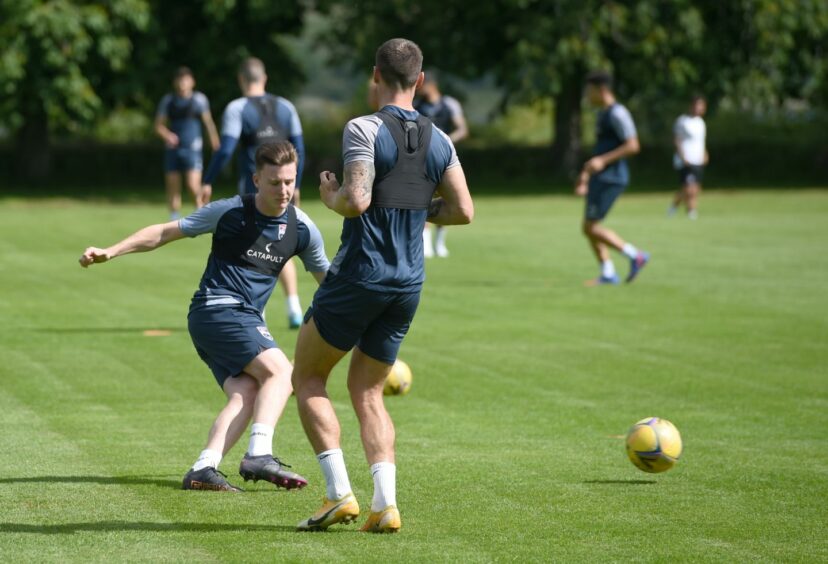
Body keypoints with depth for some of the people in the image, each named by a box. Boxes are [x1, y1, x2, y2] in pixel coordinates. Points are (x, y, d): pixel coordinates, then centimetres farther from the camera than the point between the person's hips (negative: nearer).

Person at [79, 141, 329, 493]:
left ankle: (204, 469, -28)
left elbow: (328, 279, 20)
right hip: (216, 309, -5)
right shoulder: (230, 212, -6)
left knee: (246, 392, -19)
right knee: (280, 372, -22)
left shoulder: (302, 229, 5)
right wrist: (111, 251, -3)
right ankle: (259, 455, -33)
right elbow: (166, 232, 1)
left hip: (248, 320, 5)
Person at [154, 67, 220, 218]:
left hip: (192, 148, -3)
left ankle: (201, 207, 9)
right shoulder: (168, 101, 8)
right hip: (173, 148, 3)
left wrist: (215, 144, -1)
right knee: (173, 189, 4)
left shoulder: (199, 99, 1)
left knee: (193, 186, -17)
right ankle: (175, 221, 14)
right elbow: (159, 125, 9)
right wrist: (166, 135, -12)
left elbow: (208, 122, 4)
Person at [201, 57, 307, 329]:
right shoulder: (285, 107, 9)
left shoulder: (237, 109, -5)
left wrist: (208, 181, -6)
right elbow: (299, 148, 10)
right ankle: (294, 309, 3)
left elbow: (225, 149, -13)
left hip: (252, 189, -4)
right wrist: (295, 185, 20)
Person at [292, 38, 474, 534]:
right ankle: (386, 503, -3)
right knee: (367, 391, 15)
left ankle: (339, 493, -2)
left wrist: (330, 195, 0)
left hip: (359, 276, -6)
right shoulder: (439, 141, 6)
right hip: (409, 284, 6)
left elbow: (356, 200, -22)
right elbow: (463, 211, 5)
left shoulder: (364, 130, -12)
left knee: (307, 377, 11)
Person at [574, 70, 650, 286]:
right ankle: (608, 274, 11)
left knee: (591, 227, -10)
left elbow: (633, 146, -21)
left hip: (610, 179, -10)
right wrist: (586, 174, 24)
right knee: (591, 227, 9)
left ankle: (635, 255, -6)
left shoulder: (617, 113, -14)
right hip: (601, 178, 10)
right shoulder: (603, 114, 17)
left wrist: (602, 161, -23)